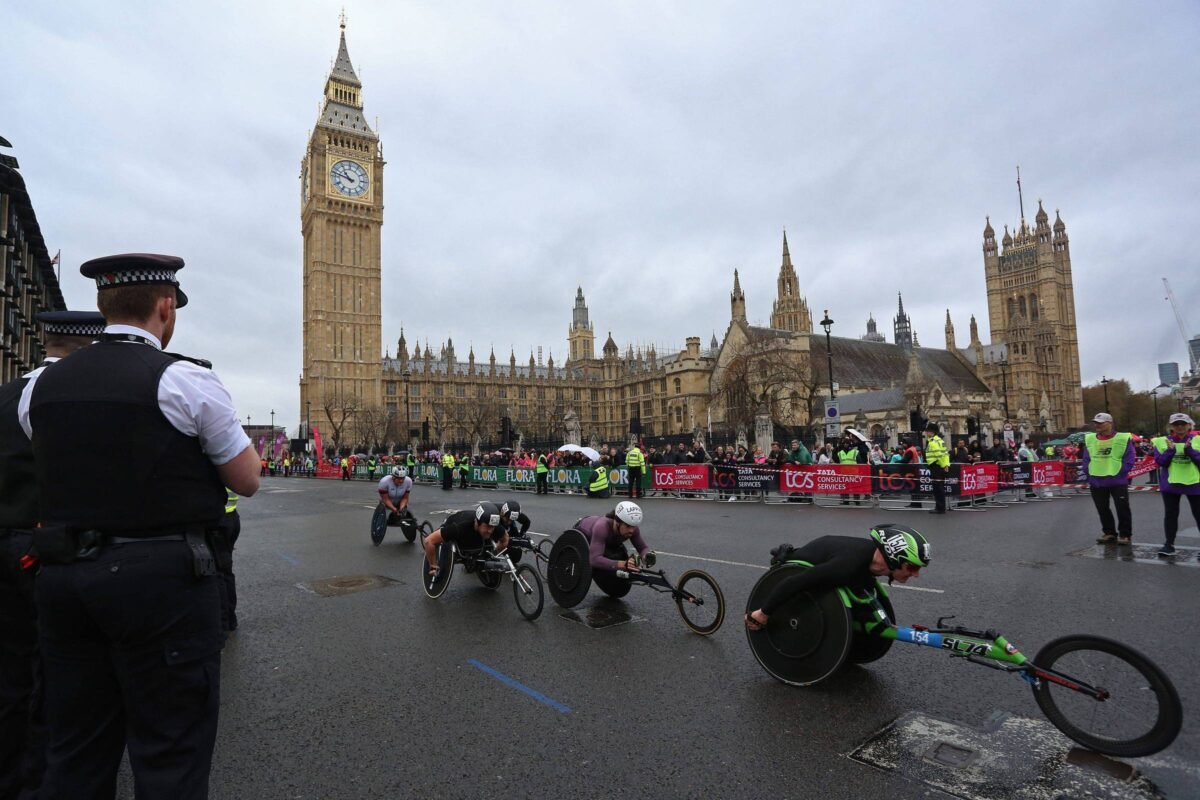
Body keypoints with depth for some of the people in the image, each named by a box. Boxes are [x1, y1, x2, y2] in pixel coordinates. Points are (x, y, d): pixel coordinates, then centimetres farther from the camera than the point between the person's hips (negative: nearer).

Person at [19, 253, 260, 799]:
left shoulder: (40, 386, 6)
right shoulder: (185, 380, -13)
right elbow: (247, 481, -6)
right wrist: (224, 427, 10)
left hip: (61, 574, 7)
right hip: (161, 580, -6)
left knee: (74, 751, 21)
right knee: (170, 754, 7)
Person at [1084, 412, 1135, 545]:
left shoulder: (1123, 439, -6)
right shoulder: (1089, 439, 4)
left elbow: (1129, 460, -8)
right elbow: (1086, 460, 8)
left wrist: (1118, 473, -14)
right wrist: (1089, 472, -4)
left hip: (1118, 481, -4)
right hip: (1096, 482, 4)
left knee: (1122, 509, 2)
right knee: (1102, 509, 13)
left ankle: (1125, 534, 15)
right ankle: (1109, 533, 26)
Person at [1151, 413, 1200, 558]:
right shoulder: (1162, 441, 0)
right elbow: (1160, 462, -6)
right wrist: (1171, 450, -19)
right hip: (1170, 484, 1)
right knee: (1170, 514, 6)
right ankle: (1169, 545, 13)